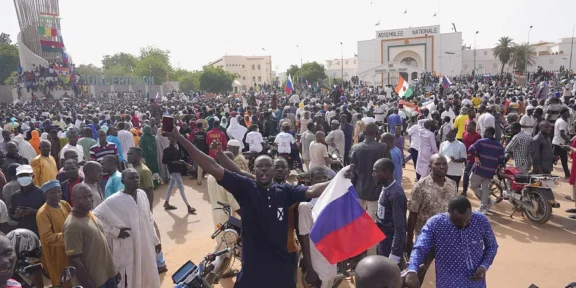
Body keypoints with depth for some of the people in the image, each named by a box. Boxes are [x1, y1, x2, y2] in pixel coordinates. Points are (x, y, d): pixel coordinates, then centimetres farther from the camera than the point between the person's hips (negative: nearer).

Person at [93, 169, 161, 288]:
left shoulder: (142, 194, 1)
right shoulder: (114, 201, -14)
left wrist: (155, 240, 14)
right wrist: (114, 231, -13)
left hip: (146, 246, 5)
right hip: (128, 249, -5)